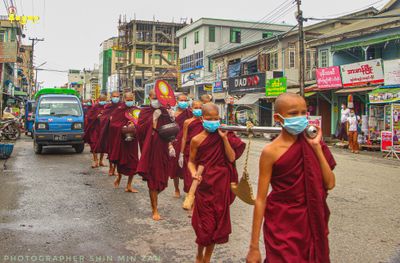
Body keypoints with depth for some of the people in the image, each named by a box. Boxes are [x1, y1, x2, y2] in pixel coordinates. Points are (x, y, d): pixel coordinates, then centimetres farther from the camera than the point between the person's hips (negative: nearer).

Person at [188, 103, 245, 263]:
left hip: (221, 185, 2)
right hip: (205, 185, -2)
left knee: (218, 222, 10)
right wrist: (194, 173, -17)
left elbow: (232, 158, -9)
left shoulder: (224, 136, -1)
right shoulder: (197, 140, -7)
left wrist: (225, 138, -16)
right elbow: (191, 161, 3)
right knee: (206, 223, 3)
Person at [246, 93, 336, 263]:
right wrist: (254, 246, -10)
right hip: (281, 225, -4)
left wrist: (316, 147, -13)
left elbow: (330, 184, -5)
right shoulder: (271, 151, -13)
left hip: (310, 222, 5)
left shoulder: (309, 145, -1)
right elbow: (261, 199, -11)